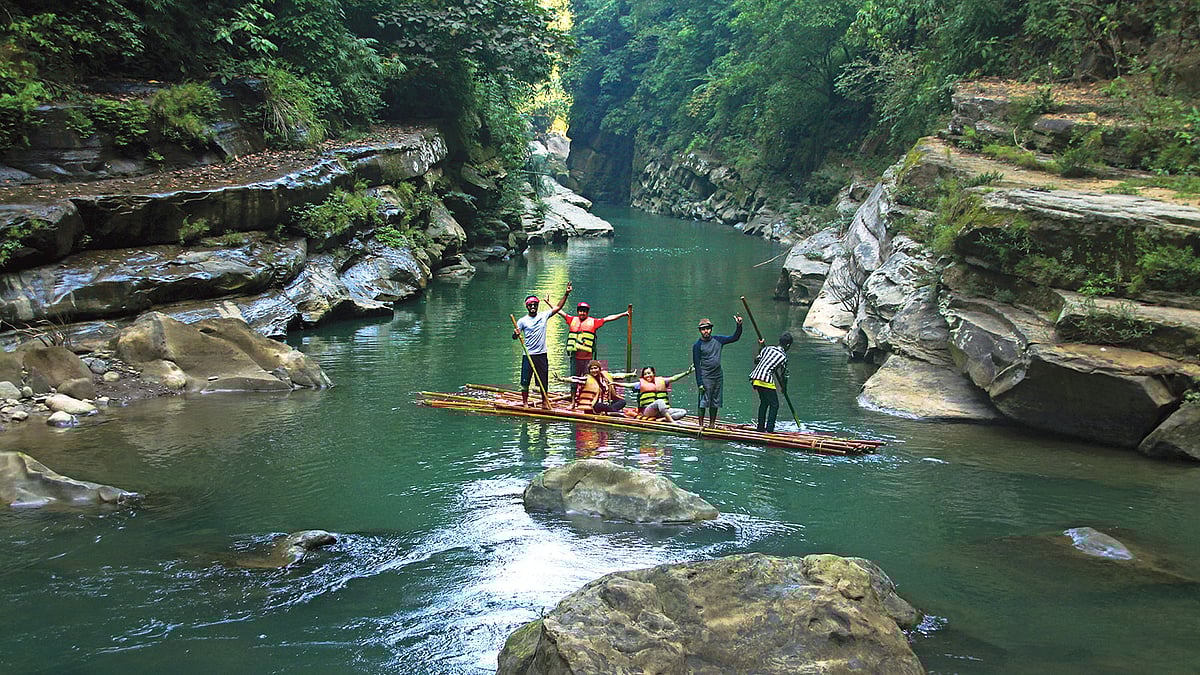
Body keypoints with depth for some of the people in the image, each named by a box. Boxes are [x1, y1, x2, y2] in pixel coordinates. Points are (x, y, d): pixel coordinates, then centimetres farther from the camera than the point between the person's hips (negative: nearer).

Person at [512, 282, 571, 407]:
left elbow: (558, 307, 4)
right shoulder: (522, 321, 0)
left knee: (543, 381, 8)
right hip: (528, 355, -2)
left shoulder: (544, 316, 5)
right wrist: (516, 334, -22)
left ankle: (545, 402, 18)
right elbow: (514, 337, 2)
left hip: (541, 354, 2)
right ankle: (525, 402, 11)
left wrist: (566, 294, -5)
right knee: (525, 380, 1)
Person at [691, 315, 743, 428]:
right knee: (704, 402, -8)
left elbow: (735, 338, 14)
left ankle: (712, 424, 18)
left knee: (715, 402, 9)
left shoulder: (718, 340, 6)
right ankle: (701, 425, -4)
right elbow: (697, 365, -8)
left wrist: (739, 325, -2)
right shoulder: (697, 345, -6)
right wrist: (700, 383, -13)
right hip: (706, 377, -5)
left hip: (718, 376, 5)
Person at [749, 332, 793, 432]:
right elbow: (784, 376, 6)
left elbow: (756, 361, 18)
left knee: (764, 402, 21)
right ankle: (769, 429, -3)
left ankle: (760, 427, 23)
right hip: (767, 380, -7)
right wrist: (784, 389, 19)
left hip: (756, 377, 7)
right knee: (774, 404, 4)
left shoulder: (767, 349, 12)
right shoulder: (783, 357, -3)